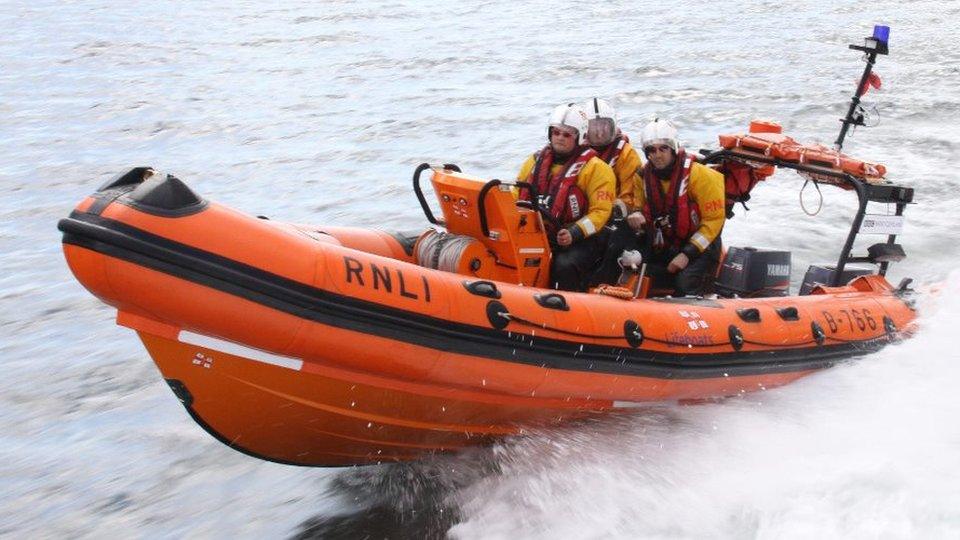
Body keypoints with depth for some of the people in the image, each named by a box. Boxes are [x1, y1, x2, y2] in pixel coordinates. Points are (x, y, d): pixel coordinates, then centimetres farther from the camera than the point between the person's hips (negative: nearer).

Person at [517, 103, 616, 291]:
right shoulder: (536, 161, 16)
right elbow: (517, 196, 22)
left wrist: (574, 233, -22)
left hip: (579, 241, -4)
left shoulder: (596, 168, -1)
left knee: (564, 266, -34)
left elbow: (600, 211, -8)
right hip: (536, 236, 5)